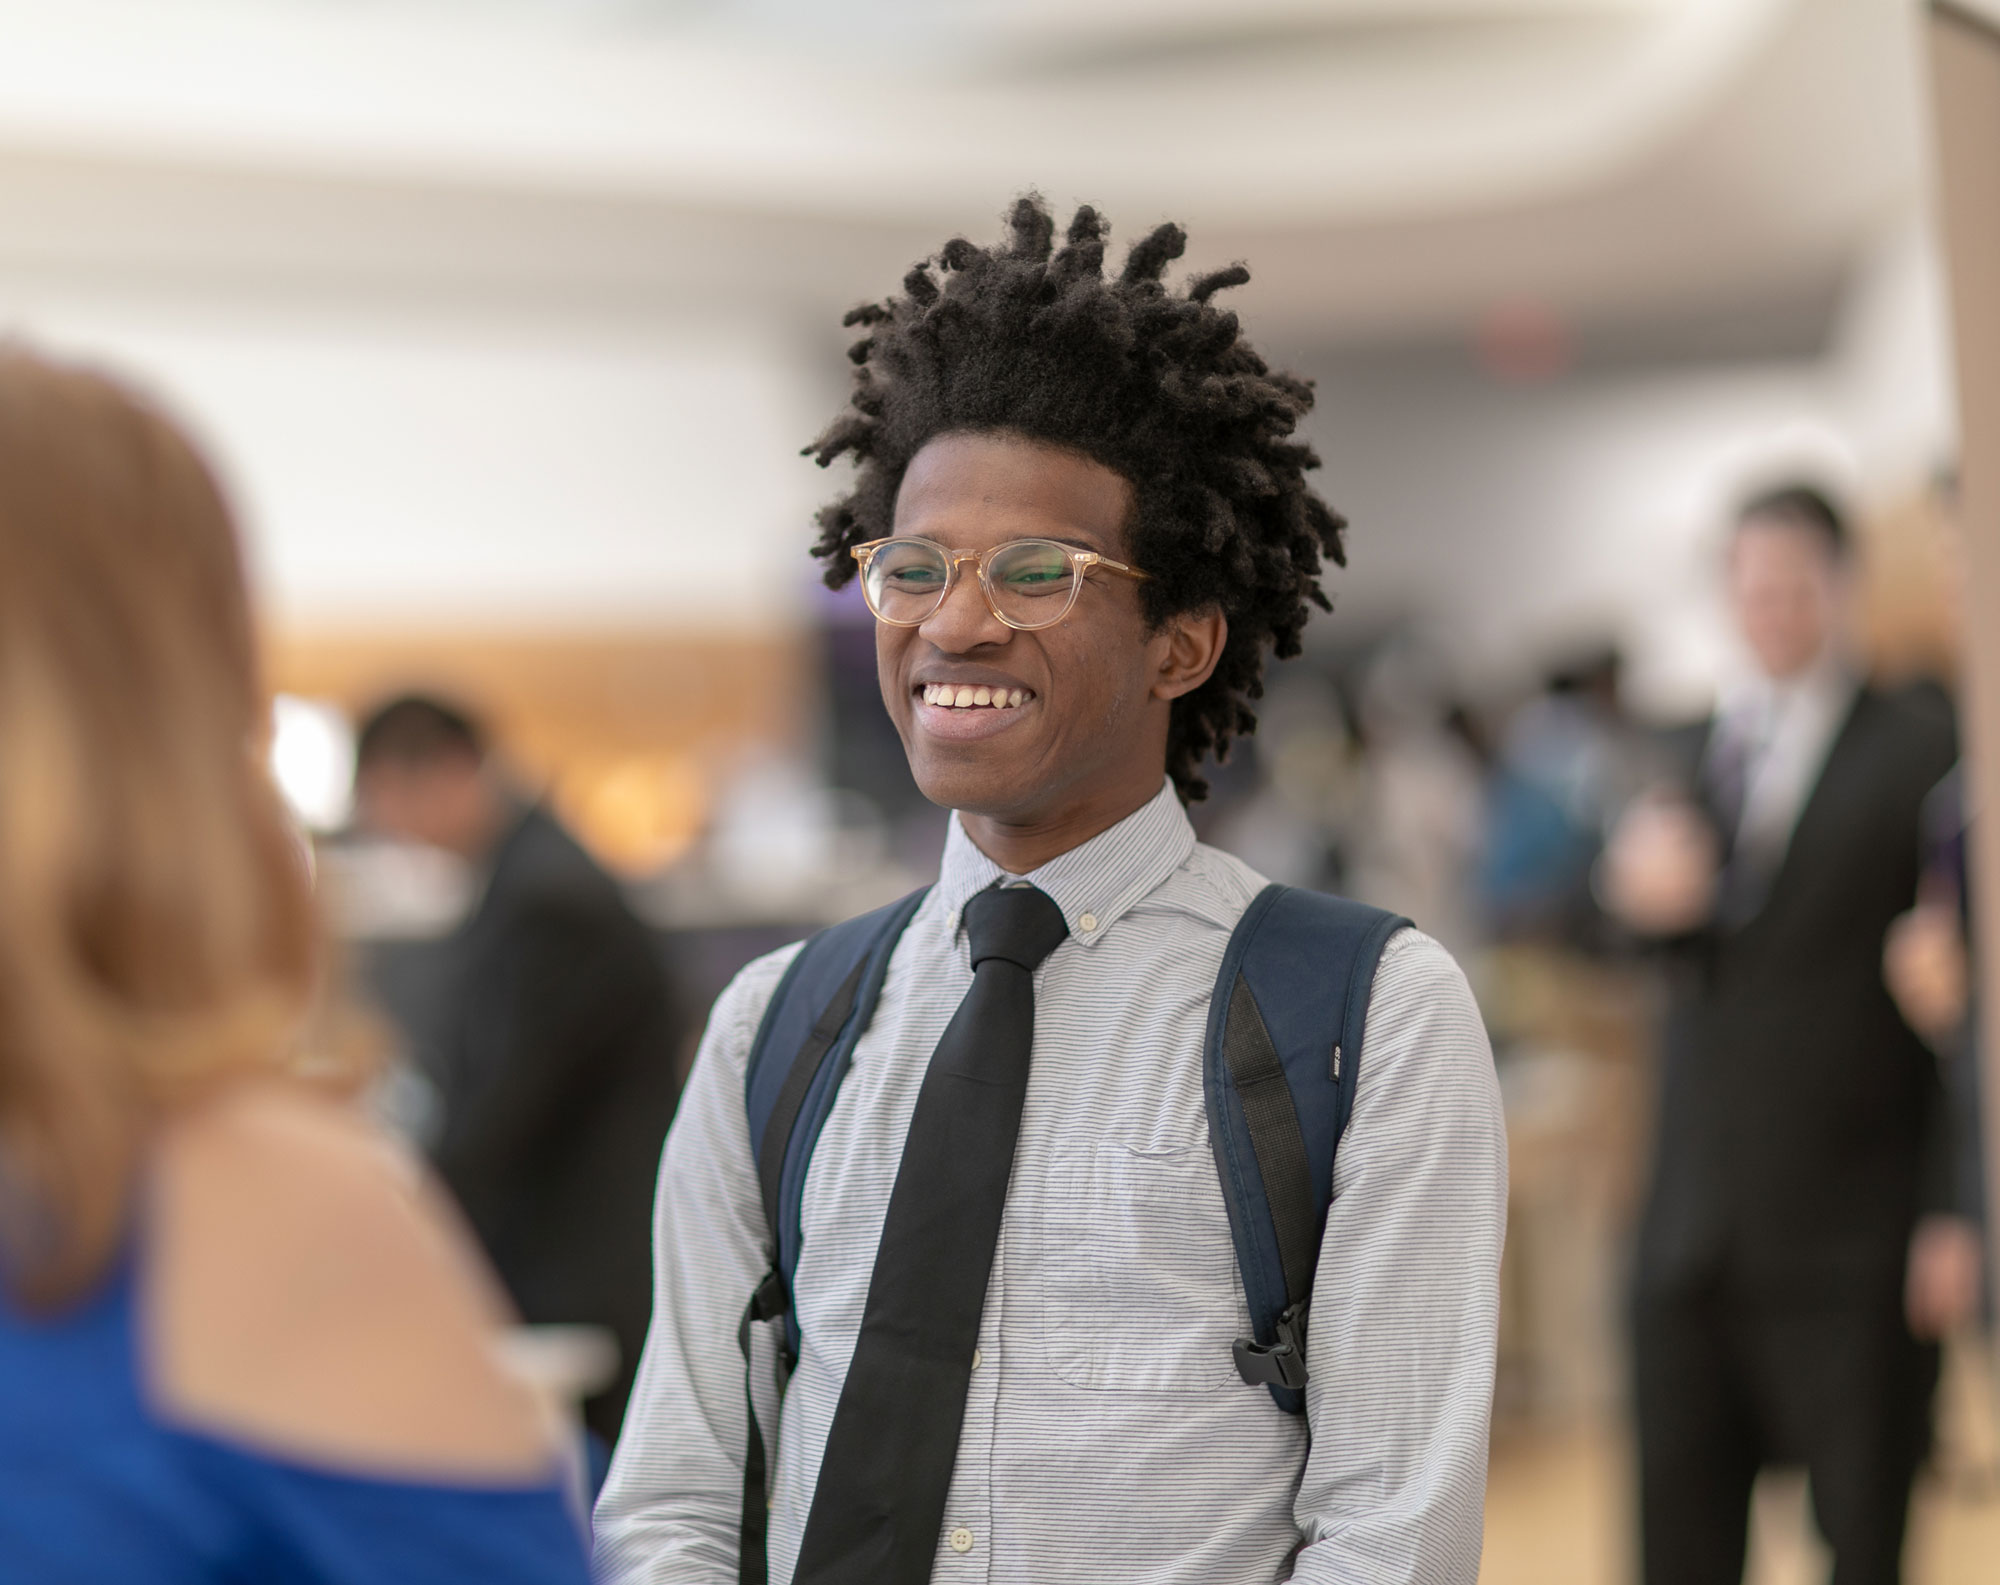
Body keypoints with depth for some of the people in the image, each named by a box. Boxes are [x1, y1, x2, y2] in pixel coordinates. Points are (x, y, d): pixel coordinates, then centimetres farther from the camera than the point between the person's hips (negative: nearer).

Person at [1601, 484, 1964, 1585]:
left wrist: (1953, 1212, -11)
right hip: (1696, 1227, 5)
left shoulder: (1921, 748, -2)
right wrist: (1646, 895, -15)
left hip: (1852, 1235, -4)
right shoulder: (1691, 753, 14)